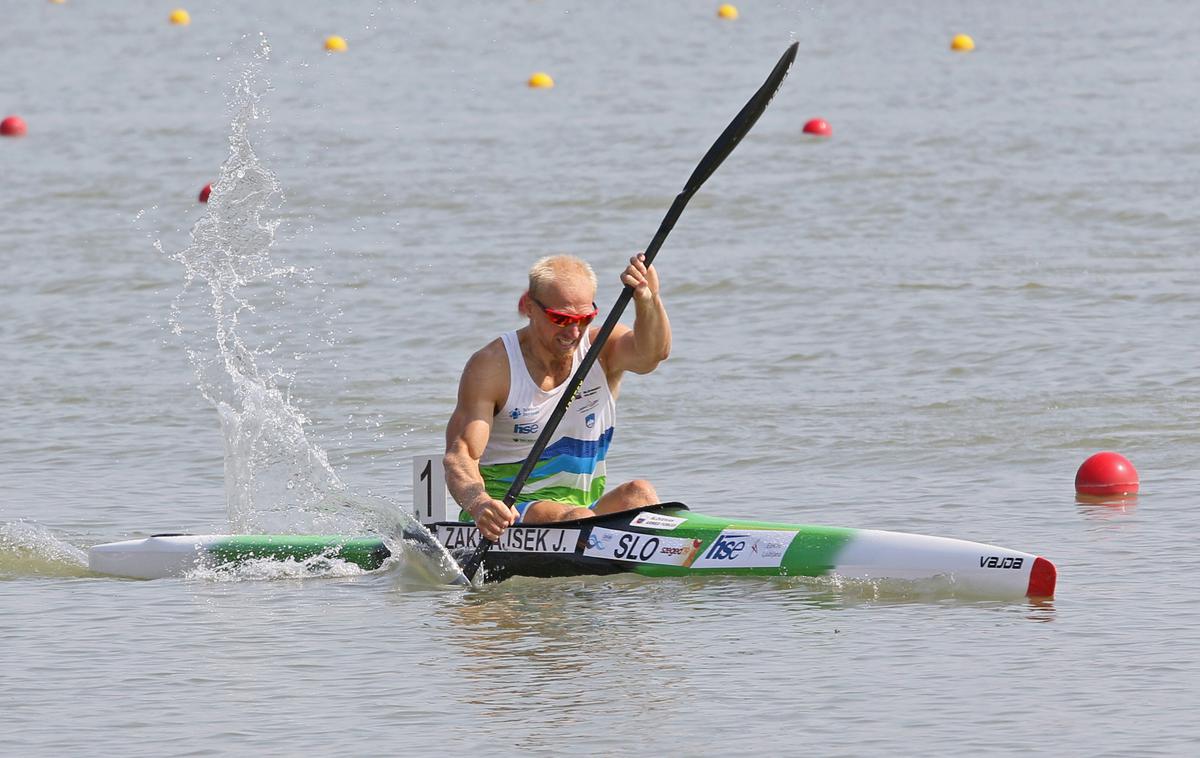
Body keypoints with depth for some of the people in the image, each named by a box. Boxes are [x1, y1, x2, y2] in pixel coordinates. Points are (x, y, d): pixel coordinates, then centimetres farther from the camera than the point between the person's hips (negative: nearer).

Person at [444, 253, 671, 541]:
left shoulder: (602, 349, 0)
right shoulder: (492, 365, -9)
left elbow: (652, 352, -23)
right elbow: (460, 455, -17)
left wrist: (648, 301, -46)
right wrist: (479, 503, -40)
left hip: (585, 506, 4)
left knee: (639, 493, -26)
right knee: (577, 518, -33)